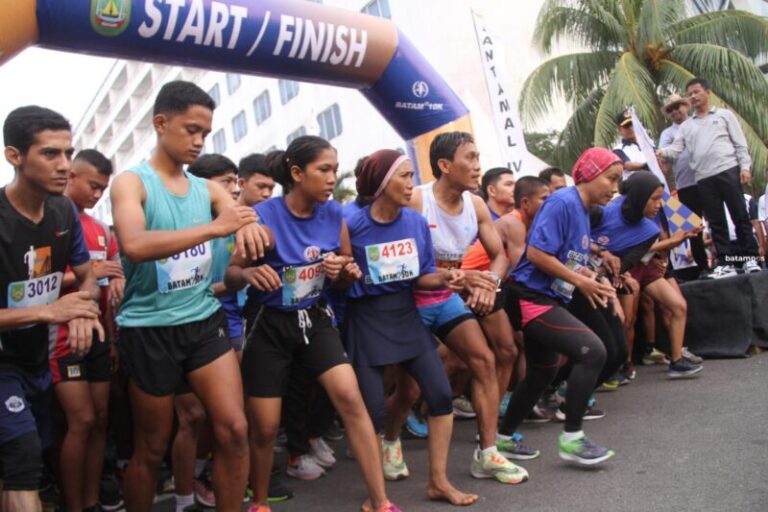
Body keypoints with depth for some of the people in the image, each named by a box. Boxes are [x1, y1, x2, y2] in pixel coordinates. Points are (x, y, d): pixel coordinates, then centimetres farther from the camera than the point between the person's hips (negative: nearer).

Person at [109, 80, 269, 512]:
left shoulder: (208, 189, 6)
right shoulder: (132, 182, -7)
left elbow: (264, 237, 0)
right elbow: (134, 246, -27)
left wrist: (251, 228, -25)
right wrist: (216, 227, -31)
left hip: (205, 320, 4)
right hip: (149, 328, -3)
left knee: (234, 429, -3)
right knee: (152, 448, 11)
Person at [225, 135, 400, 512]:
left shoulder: (334, 215, -4)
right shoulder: (263, 216, -17)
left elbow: (347, 278, 8)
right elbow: (231, 274, -10)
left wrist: (344, 271, -16)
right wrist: (248, 274, -33)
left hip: (315, 320, 3)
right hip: (270, 325, -3)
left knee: (351, 398, -14)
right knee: (264, 427, 3)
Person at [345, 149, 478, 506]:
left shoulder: (417, 222, -1)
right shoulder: (353, 226, -14)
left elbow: (422, 277, 6)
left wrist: (444, 279, -13)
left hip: (406, 315, 5)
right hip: (366, 319, -4)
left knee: (441, 393, -1)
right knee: (373, 411, -3)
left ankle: (438, 482, 16)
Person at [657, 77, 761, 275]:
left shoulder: (724, 115, 11)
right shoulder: (686, 126, 17)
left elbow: (740, 144, 5)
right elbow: (676, 149, 5)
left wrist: (745, 166, -7)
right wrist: (662, 152, -16)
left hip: (728, 171, -2)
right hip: (703, 178, 3)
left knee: (740, 215, -1)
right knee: (715, 221, 5)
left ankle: (750, 257, 6)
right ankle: (724, 262, 9)